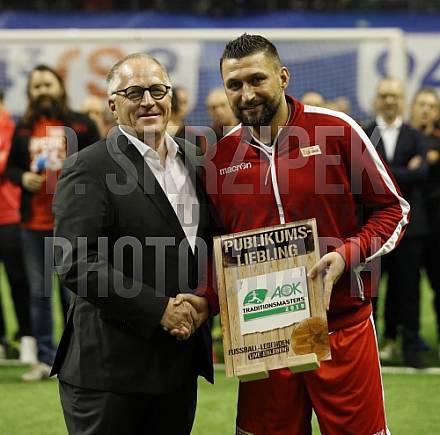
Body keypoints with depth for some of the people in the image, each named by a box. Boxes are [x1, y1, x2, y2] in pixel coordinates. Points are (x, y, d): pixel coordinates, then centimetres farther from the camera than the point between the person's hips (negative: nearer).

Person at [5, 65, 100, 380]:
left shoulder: (81, 125, 0)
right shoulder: (23, 129, 10)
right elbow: (10, 167, 15)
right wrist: (22, 178, -5)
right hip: (34, 224, 4)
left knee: (76, 294, 0)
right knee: (39, 294, 8)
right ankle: (45, 359, 15)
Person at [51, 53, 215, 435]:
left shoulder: (193, 160, 12)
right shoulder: (89, 169, -8)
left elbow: (213, 242, 17)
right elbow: (76, 263, -16)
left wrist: (208, 298, -4)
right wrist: (160, 310, -18)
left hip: (182, 360, 6)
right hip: (110, 367, -6)